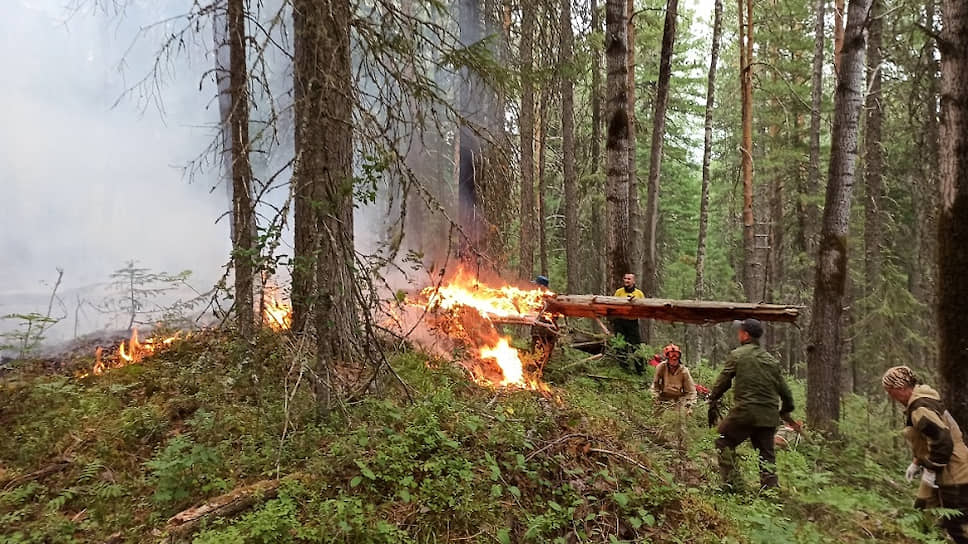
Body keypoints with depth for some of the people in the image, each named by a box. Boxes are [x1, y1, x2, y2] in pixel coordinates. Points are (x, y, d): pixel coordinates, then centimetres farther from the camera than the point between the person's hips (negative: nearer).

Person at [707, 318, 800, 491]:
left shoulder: (737, 355, -3)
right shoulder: (771, 359, 13)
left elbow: (722, 382, -1)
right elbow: (783, 389, 16)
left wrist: (713, 401, 14)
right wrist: (786, 412, 29)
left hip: (745, 412, -5)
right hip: (769, 416, 5)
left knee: (724, 442, 10)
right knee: (766, 453, 14)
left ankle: (732, 484, 5)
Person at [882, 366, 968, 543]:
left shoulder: (920, 408, -24)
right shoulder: (919, 401, 10)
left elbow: (942, 439, -30)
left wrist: (930, 469, -20)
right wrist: (917, 462, 19)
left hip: (952, 473, -11)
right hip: (942, 470, 11)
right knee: (922, 512, 15)